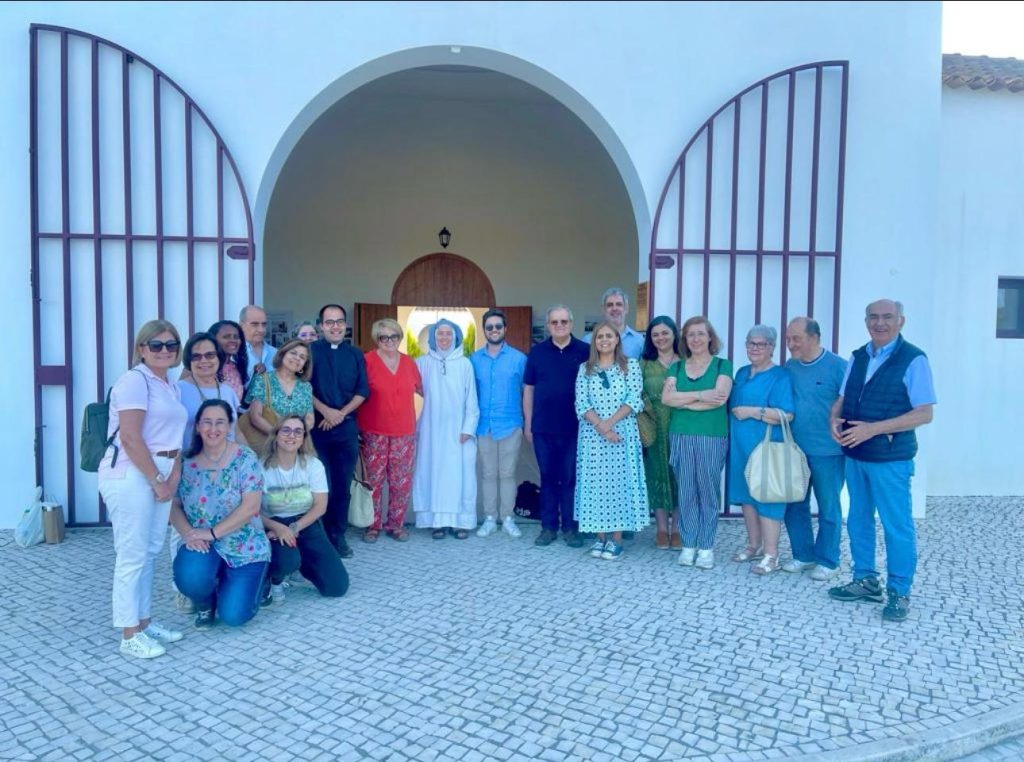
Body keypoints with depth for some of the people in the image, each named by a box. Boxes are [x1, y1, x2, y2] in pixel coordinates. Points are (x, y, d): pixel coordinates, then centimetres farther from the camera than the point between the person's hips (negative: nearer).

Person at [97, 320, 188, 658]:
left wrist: (173, 476, 2)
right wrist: (157, 480, -14)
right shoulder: (135, 380, -10)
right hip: (131, 476, -8)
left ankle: (144, 621, 26)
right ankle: (129, 635, 8)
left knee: (150, 552, 14)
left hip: (160, 475, 9)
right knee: (132, 555, -2)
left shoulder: (171, 387, 16)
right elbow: (130, 438, -18)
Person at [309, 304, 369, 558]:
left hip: (347, 427, 3)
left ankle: (338, 536, 16)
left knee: (343, 485, 7)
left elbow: (362, 392, 6)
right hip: (317, 426, -3)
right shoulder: (310, 351, 1)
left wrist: (341, 414, -8)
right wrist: (326, 411, -14)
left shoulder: (356, 355, 10)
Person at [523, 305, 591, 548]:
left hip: (574, 427, -1)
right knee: (548, 477, 9)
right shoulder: (536, 351, 5)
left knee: (571, 478, 5)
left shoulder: (585, 351, 0)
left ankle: (570, 527, 17)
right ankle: (548, 526, 19)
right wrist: (527, 423, 5)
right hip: (543, 427, 2)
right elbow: (528, 389, 8)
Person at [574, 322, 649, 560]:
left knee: (620, 481, -1)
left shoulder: (630, 366, 3)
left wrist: (611, 422, -16)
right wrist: (600, 426, -14)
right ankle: (601, 536, 13)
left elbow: (634, 399, -6)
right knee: (595, 483, 3)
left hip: (623, 433, -2)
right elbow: (581, 403, 0)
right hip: (592, 434, 2)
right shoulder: (585, 369, 8)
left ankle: (616, 539, 7)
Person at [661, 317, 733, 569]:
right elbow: (666, 397, -4)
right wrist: (700, 395, -13)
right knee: (686, 492, 6)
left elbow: (720, 398, -12)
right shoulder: (677, 367, 11)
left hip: (712, 436, -2)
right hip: (681, 436, 3)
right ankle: (689, 544, 15)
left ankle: (706, 546, 11)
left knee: (708, 491, 3)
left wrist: (682, 400, -6)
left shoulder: (722, 365, 3)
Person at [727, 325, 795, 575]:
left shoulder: (779, 376, -9)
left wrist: (752, 411, -18)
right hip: (741, 445, 7)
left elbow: (787, 415, -18)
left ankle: (771, 555, 5)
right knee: (746, 494, 12)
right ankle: (754, 545, 26)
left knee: (766, 497, -4)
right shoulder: (742, 373, 14)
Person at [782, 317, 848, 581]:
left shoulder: (838, 366, -10)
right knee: (795, 505, 11)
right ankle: (803, 555, 26)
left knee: (828, 508, 7)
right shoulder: (789, 367, 6)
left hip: (827, 451, -5)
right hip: (794, 449, 5)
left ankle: (827, 561, 19)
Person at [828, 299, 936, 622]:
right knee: (858, 520, 16)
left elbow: (924, 413, -16)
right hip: (854, 454, 7)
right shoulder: (858, 357, 8)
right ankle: (865, 581, 30)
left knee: (897, 526, 3)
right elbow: (842, 398, 15)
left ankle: (899, 593, 17)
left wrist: (872, 429, -22)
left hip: (890, 458, -6)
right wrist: (834, 419, -8)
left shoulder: (913, 359, -11)